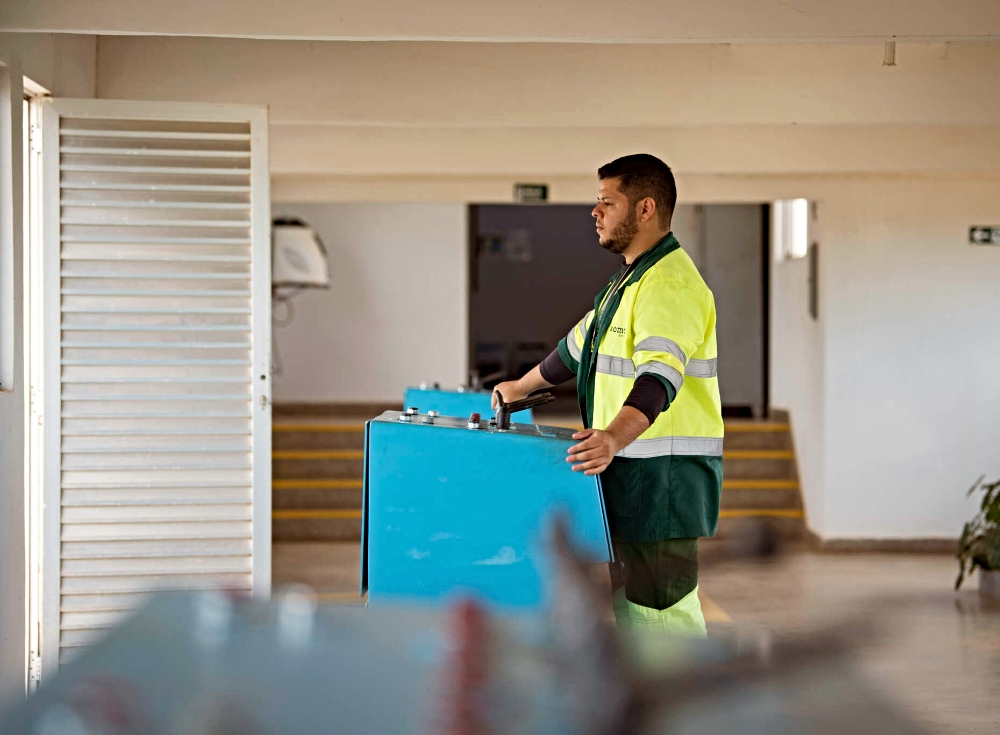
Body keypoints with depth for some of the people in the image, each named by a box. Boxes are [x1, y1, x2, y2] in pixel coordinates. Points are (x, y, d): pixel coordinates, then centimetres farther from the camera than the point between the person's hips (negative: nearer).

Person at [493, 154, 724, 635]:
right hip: (631, 470, 11)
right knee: (628, 600, 12)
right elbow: (580, 344, 33)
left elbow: (660, 374, -32)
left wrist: (615, 436, -47)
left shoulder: (670, 283, -17)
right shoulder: (630, 279, 19)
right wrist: (522, 388, 40)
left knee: (660, 604, -10)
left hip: (665, 474, -11)